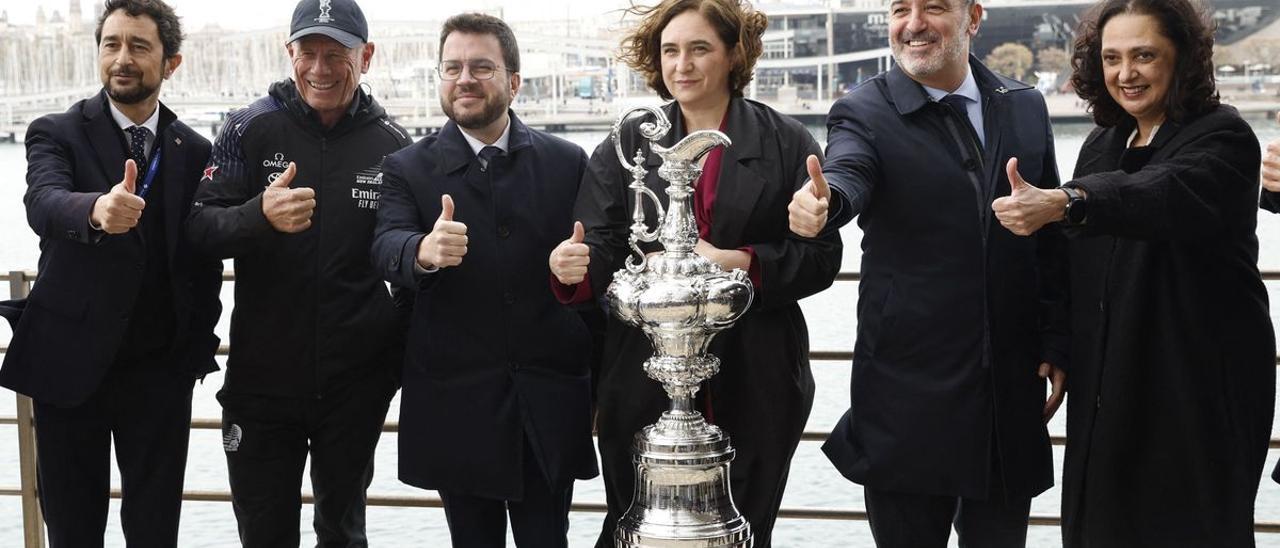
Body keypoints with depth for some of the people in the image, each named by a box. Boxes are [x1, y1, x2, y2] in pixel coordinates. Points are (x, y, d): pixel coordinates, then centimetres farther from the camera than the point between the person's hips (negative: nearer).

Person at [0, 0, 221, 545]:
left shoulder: (195, 151, 5)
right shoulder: (56, 133, -3)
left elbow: (204, 259, 9)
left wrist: (198, 345, 1)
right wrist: (98, 209, -46)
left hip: (160, 369, 2)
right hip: (70, 362, -1)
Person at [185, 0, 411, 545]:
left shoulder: (392, 144, -2)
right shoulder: (253, 128, -4)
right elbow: (199, 228, -9)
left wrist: (404, 358, 6)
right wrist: (260, 215, -29)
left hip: (357, 380, 0)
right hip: (263, 375, 0)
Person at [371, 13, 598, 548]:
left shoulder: (567, 163, 4)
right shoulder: (407, 168, 1)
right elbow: (388, 246, -17)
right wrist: (425, 252, -39)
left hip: (549, 404, 1)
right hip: (456, 406, 0)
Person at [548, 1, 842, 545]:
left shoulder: (787, 143, 2)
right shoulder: (626, 147, 7)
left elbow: (821, 255, -3)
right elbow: (603, 250, -1)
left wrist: (735, 262, -16)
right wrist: (572, 267, -23)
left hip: (754, 382, -1)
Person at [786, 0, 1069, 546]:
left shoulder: (1025, 107, 7)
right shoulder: (863, 113, -5)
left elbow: (1052, 239, 11)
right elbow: (847, 176, -28)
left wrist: (1056, 346, 6)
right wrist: (821, 202, -51)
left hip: (1012, 393, 4)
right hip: (909, 396, -3)